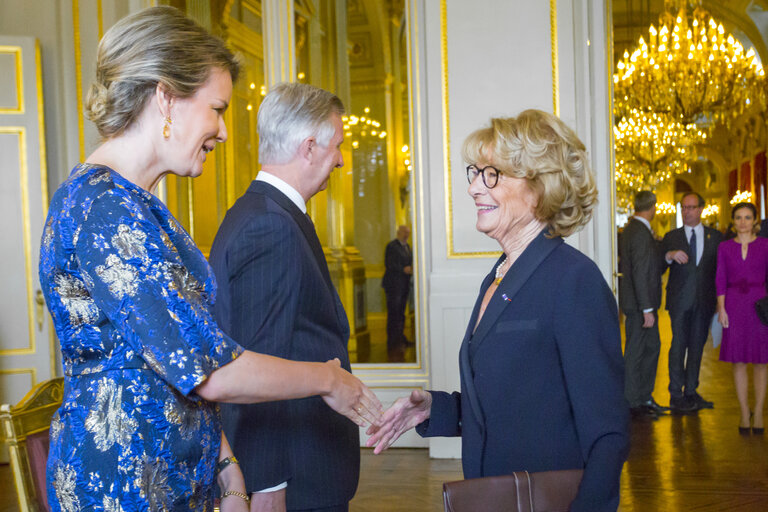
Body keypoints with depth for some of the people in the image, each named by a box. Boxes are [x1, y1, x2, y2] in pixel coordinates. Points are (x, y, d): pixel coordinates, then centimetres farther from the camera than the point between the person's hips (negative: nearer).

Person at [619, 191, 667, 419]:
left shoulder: (631, 229, 11)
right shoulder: (640, 233, -19)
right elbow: (640, 274, -22)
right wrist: (647, 309, -22)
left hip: (643, 302, 10)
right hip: (639, 304, -10)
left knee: (652, 347, 17)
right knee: (635, 352, -1)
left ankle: (644, 398, 26)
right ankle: (631, 403, 8)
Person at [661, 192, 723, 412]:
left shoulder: (715, 237, 9)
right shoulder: (671, 237, 7)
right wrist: (669, 255, -18)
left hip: (704, 301, 2)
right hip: (680, 301, -2)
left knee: (697, 345, 8)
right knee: (679, 345, -5)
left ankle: (691, 391, 17)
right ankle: (676, 395, -1)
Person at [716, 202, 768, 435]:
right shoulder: (725, 247, 6)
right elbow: (720, 280, 5)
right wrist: (721, 308, -3)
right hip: (734, 305, 1)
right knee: (738, 361, 3)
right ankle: (744, 413, 12)